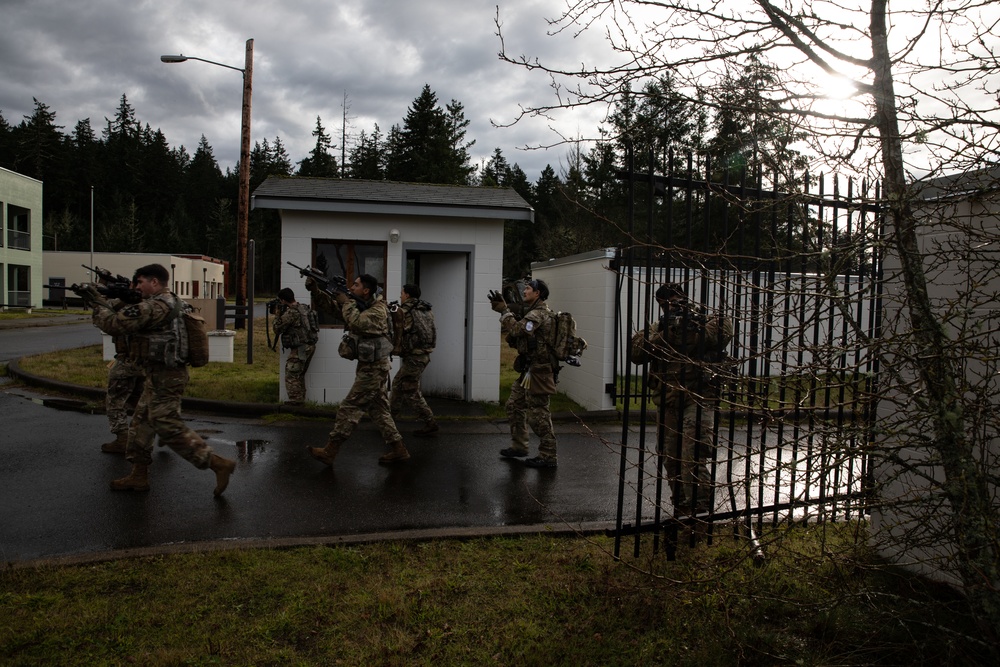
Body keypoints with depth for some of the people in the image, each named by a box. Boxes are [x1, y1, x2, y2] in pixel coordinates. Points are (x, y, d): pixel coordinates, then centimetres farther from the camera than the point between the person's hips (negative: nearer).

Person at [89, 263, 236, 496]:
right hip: (160, 374, 10)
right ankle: (138, 476, 26)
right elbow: (130, 319, 22)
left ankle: (219, 464, -9)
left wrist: (98, 303, 1)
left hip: (164, 376, -10)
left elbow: (115, 324, -16)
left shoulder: (155, 307, -19)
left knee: (169, 427, -8)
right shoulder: (172, 303, 13)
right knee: (142, 421, 16)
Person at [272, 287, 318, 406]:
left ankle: (295, 400, 1)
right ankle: (301, 398, 25)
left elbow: (277, 328, -9)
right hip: (310, 346, 9)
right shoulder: (304, 307, 10)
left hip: (300, 348, -9)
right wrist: (282, 314, 15)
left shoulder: (291, 312, -17)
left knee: (291, 375, 1)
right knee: (299, 375, 20)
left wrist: (278, 313, 3)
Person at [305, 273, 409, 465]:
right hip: (370, 367, 9)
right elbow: (331, 307, 9)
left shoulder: (378, 310, -15)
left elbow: (357, 323, -31)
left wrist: (347, 302, -17)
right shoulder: (359, 306, 11)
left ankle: (329, 452, 1)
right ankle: (398, 449, 14)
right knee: (379, 410, 10)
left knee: (349, 408, -5)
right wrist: (315, 290, -5)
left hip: (373, 369, -9)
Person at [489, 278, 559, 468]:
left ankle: (548, 456, 3)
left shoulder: (539, 313, -16)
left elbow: (516, 329, -28)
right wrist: (503, 309, 2)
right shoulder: (533, 311, 16)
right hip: (529, 369, 10)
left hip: (538, 370, -10)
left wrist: (504, 310, -15)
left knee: (538, 414, -5)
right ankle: (519, 446, 28)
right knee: (514, 406, 17)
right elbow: (515, 335, 13)